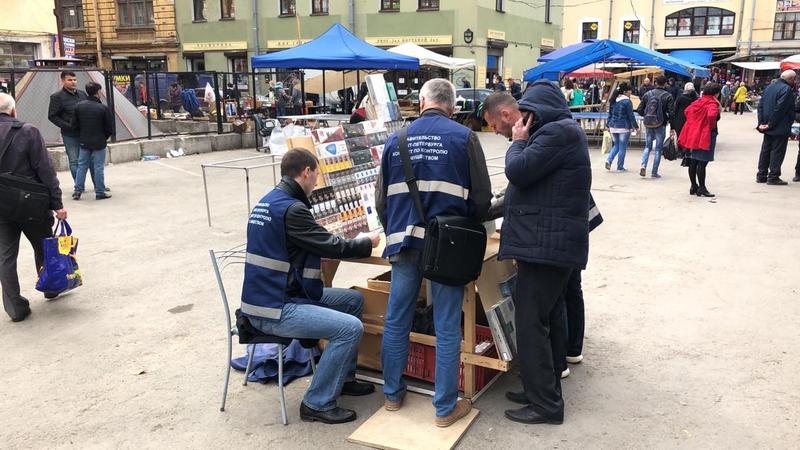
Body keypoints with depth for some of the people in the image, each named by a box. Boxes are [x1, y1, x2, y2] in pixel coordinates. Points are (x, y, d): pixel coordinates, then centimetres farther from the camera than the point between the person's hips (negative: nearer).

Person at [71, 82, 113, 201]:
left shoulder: (79, 106, -1)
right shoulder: (103, 108, -14)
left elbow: (74, 125, 3)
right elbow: (110, 128, -9)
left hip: (84, 142, 4)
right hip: (99, 143, -4)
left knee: (82, 166, 13)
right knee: (98, 168, 2)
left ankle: (77, 191, 14)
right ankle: (100, 192, 7)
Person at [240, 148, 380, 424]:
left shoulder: (269, 202, 12)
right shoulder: (290, 208, -20)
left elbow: (314, 245, 20)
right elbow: (332, 248, -16)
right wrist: (368, 242, 2)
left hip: (272, 295, 10)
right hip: (274, 310, -10)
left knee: (354, 300, 13)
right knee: (351, 328, -18)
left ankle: (342, 377, 23)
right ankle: (317, 404, -4)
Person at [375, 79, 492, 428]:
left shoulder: (396, 139, 6)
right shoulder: (463, 137, -3)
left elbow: (381, 198, 11)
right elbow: (481, 198, -3)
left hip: (403, 240, 3)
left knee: (396, 321, 15)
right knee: (447, 327, 6)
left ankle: (392, 395, 28)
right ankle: (446, 407, 15)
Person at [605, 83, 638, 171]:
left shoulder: (614, 101, 8)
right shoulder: (627, 102, -12)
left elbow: (610, 114, 13)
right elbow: (631, 116, -12)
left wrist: (609, 125, 19)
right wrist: (636, 127, -4)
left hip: (613, 126, 6)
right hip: (624, 127, -6)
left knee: (616, 145, 19)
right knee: (622, 148, 4)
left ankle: (609, 160, -3)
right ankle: (620, 167, 8)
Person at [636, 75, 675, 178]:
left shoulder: (647, 94, 1)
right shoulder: (667, 96, -7)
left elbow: (640, 110, 2)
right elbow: (671, 113, -11)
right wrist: (668, 120, 8)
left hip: (648, 124, 3)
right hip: (661, 125, -2)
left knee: (647, 147, 14)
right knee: (658, 149, 6)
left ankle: (643, 165, -10)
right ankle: (654, 172, 6)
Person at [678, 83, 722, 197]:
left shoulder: (699, 101, 8)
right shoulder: (712, 103, -14)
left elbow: (687, 110, 15)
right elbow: (711, 115, -31)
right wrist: (711, 127, -15)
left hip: (694, 134, 8)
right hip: (706, 136, -8)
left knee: (693, 162, 11)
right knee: (702, 163, -4)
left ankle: (693, 187, 20)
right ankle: (701, 189, 1)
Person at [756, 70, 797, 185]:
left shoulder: (769, 87, 10)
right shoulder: (787, 89, -16)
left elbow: (761, 105, 7)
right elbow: (779, 109, -21)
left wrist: (761, 122, 3)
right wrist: (770, 124, -15)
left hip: (768, 128, 8)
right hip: (780, 128, -8)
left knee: (765, 150, 12)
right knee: (777, 152, -1)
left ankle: (761, 175, 16)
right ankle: (773, 177, 1)